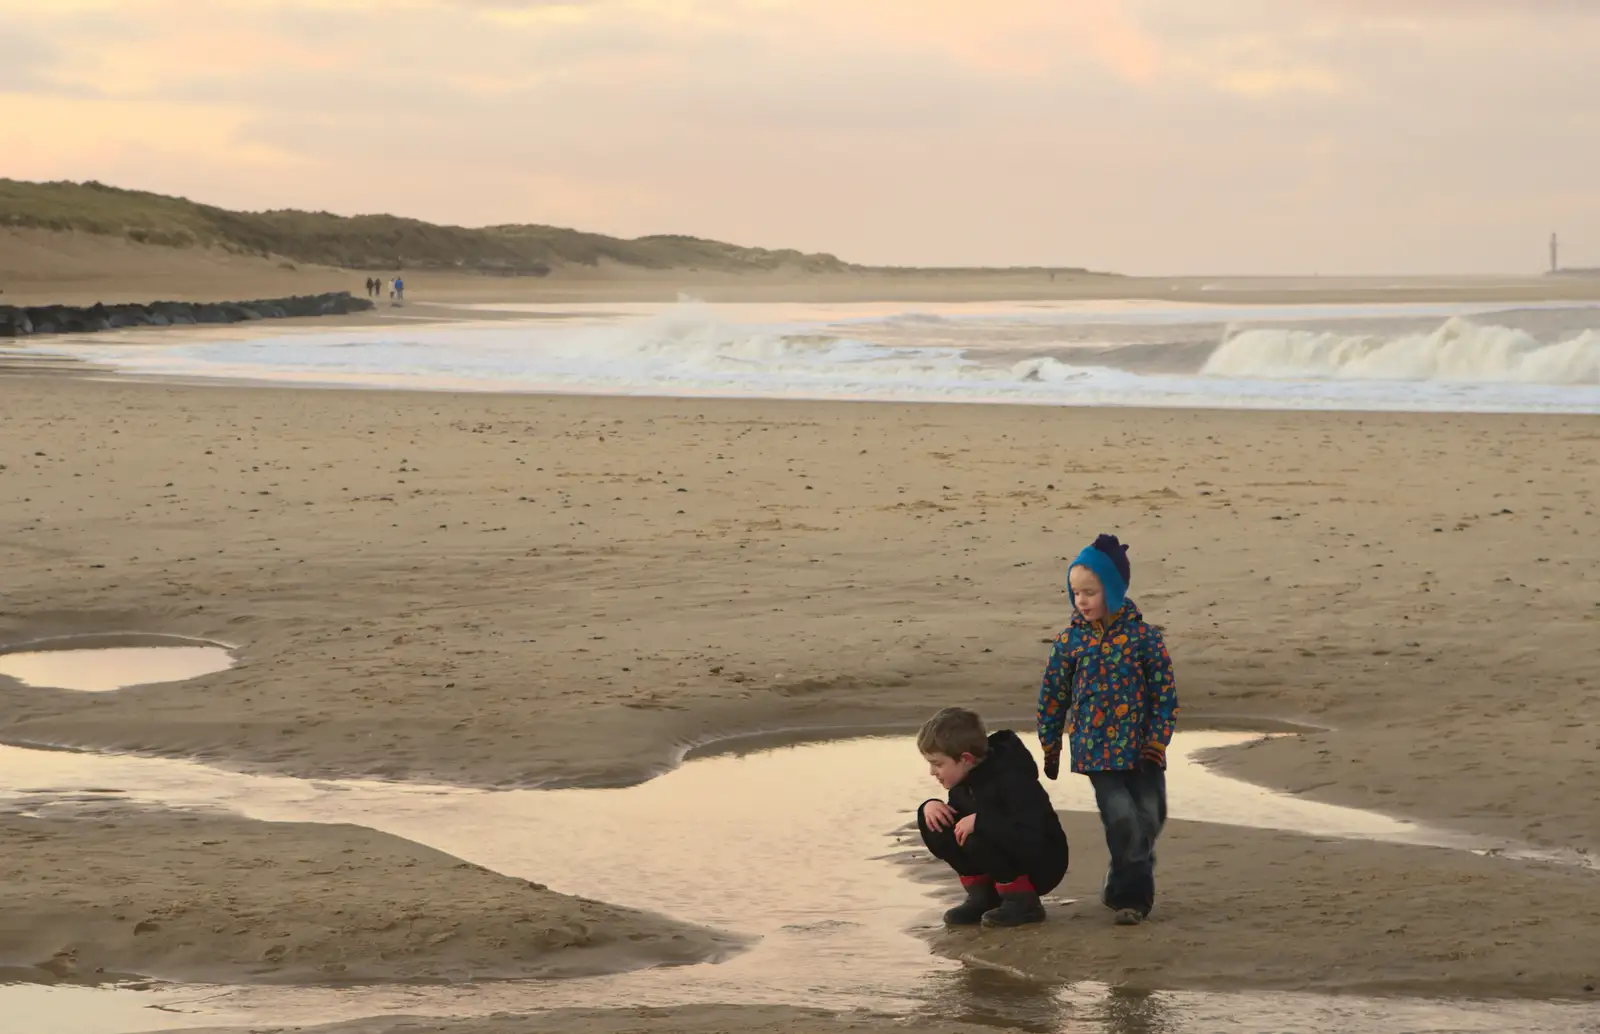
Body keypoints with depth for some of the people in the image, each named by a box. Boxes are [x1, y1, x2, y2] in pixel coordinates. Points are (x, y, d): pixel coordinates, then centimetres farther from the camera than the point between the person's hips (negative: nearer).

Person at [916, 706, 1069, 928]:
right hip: (1005, 856, 8)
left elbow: (1032, 835, -39)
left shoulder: (1010, 779, -28)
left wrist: (979, 820, -38)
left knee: (978, 837, -35)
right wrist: (930, 805, -12)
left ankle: (1023, 901, -15)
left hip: (1040, 865, -8)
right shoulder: (965, 778, -4)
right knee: (933, 822, -8)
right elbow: (955, 816, 11)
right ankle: (981, 894, 0)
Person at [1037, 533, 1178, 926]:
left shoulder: (1142, 636, -5)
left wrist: (1156, 742, -8)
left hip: (1141, 749, 1)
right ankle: (1132, 893, 1)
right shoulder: (1070, 640, 0)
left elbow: (1165, 692, -3)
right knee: (1122, 819, -12)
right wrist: (1050, 747, 11)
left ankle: (1124, 888, 26)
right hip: (1097, 752, -1)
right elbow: (1053, 696, 9)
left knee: (1149, 818, 4)